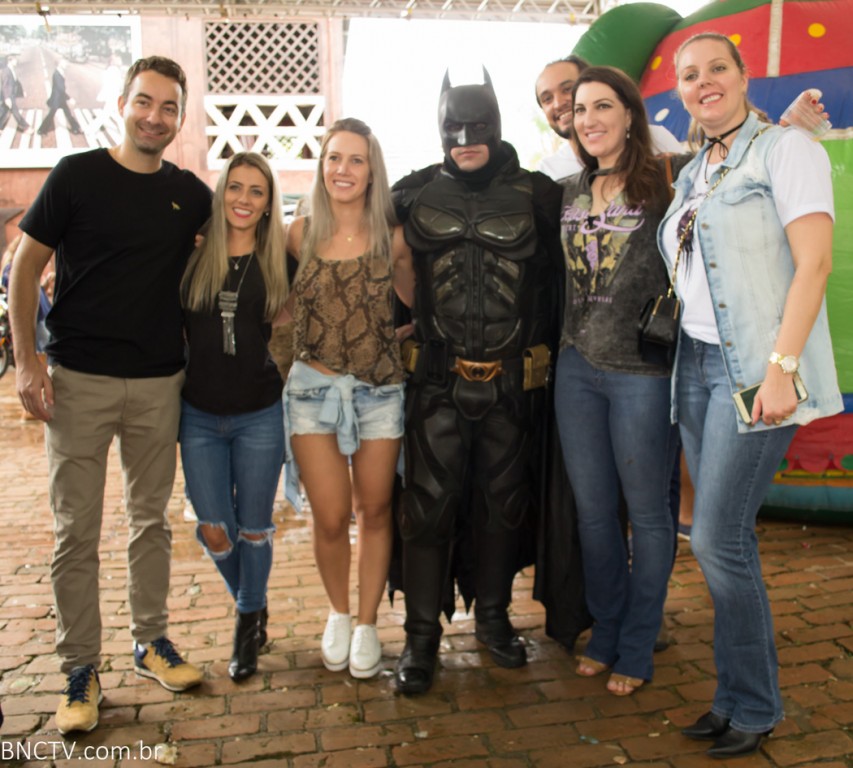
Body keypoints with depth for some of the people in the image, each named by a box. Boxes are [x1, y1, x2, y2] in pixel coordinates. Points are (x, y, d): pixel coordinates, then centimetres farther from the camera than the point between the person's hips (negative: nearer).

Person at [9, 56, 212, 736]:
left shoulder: (192, 194, 6)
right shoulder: (77, 175, -2)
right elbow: (25, 268, 0)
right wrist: (27, 363, -8)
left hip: (159, 383, 3)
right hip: (79, 379, -2)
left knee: (151, 519, 13)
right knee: (77, 531, 3)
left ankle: (151, 641, 29)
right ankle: (80, 669, 17)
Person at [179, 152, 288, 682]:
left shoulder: (279, 261, 0)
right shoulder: (193, 256, 2)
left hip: (260, 414, -1)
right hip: (200, 415, 2)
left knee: (253, 528, 8)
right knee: (214, 530, 5)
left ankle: (250, 621, 32)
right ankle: (251, 606, 34)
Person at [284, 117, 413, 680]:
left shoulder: (391, 238, -1)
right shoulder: (300, 234, 2)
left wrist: (395, 337, -4)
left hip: (380, 389, 0)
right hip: (314, 388, 0)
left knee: (375, 511, 9)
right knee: (331, 518, 2)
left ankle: (367, 623, 28)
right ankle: (338, 614, 30)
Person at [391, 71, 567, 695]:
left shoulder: (536, 195, 3)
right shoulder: (414, 195, 5)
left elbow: (557, 279, 9)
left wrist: (544, 351, 5)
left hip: (512, 382, 1)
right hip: (436, 380, 0)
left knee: (503, 504, 12)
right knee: (428, 506, 1)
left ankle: (493, 615, 31)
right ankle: (422, 635, 15)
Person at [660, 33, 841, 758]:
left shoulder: (786, 149, -3)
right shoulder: (692, 174, 18)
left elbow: (814, 263, -13)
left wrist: (782, 365, -20)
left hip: (756, 367, -7)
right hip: (697, 363, 7)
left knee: (719, 537, -8)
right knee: (723, 538, 9)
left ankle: (754, 705, 12)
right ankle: (738, 694, 22)